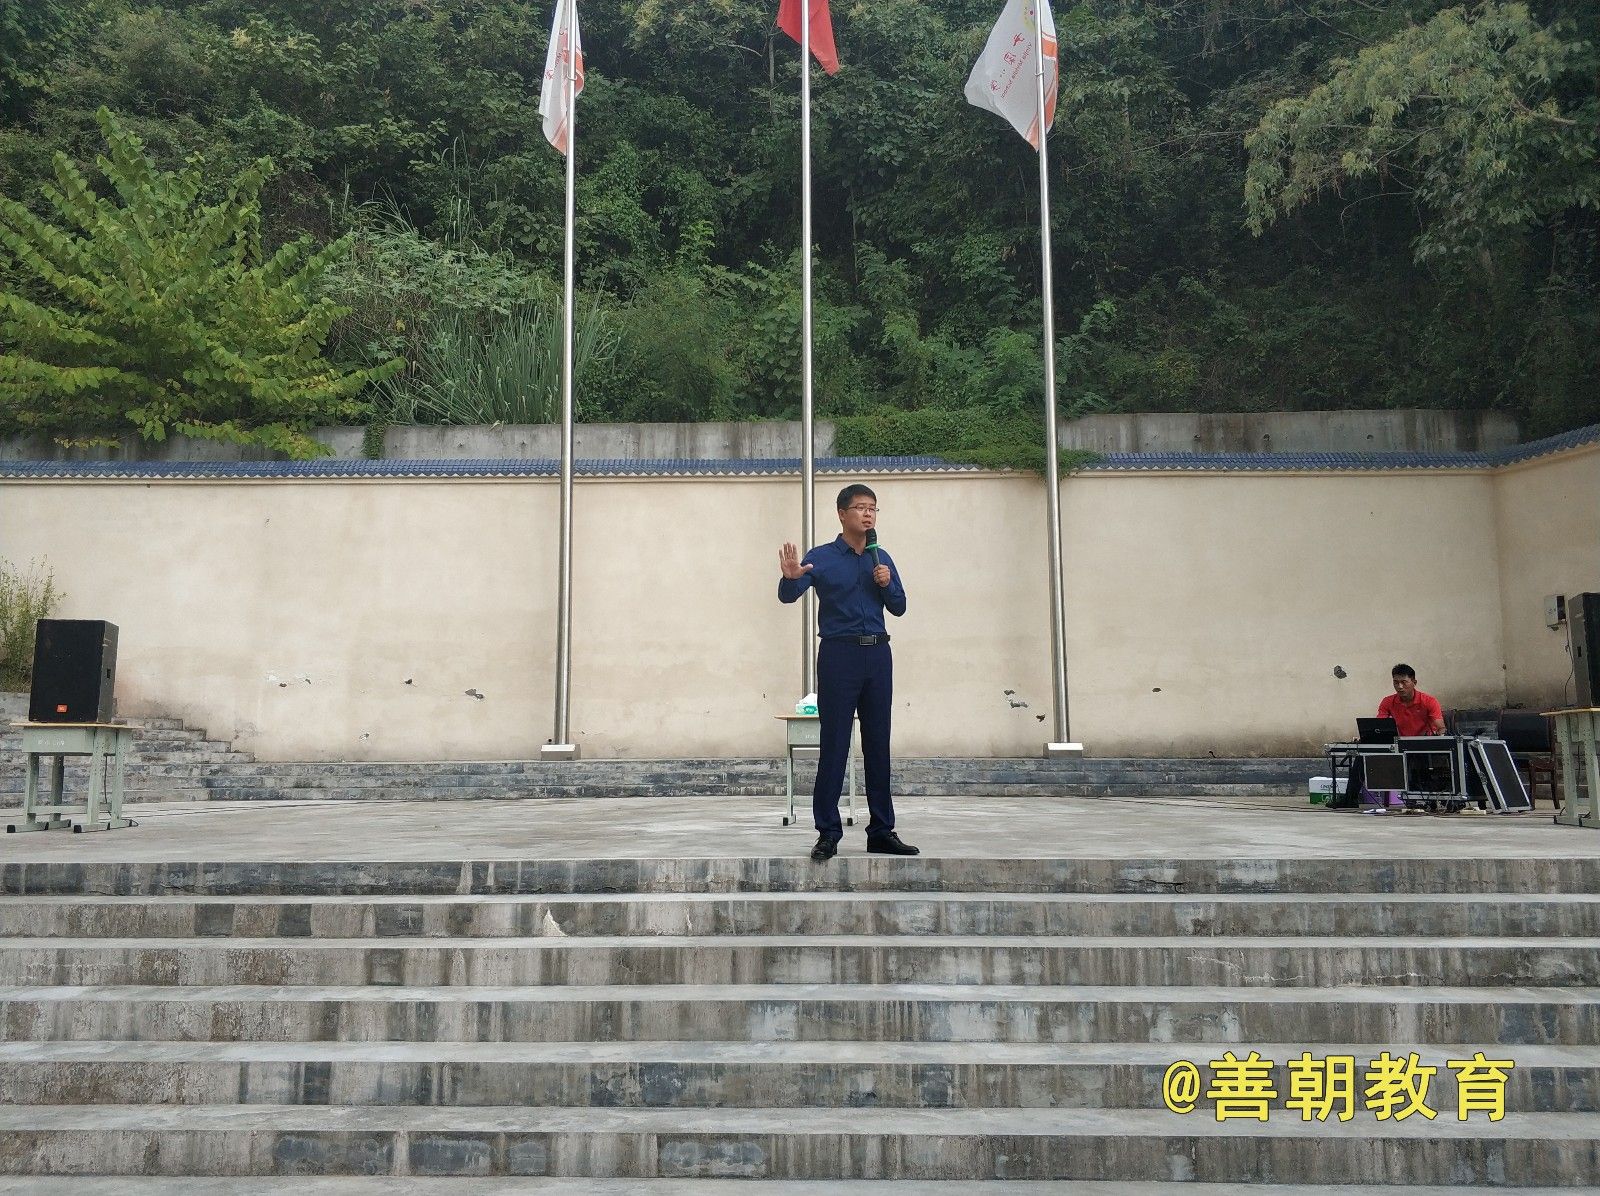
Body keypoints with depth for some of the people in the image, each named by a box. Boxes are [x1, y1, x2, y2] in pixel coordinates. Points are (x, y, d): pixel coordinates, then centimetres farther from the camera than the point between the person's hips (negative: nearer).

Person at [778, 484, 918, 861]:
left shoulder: (881, 559, 15)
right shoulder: (821, 557, 1)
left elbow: (899, 608, 17)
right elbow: (788, 596, -9)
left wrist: (888, 584, -3)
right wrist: (790, 577, -32)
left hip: (878, 654, 5)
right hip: (839, 653, -4)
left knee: (878, 745, 7)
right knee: (834, 745, -4)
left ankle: (882, 831, 13)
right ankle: (828, 833, 1)